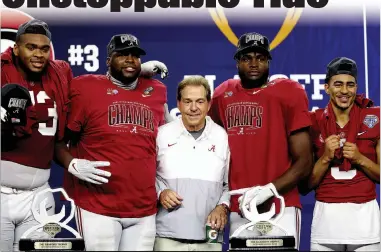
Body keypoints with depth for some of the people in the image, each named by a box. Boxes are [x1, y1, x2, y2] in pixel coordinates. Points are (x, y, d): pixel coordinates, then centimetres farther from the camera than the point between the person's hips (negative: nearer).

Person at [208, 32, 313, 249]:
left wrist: (269, 189, -18)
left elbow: (304, 162, -5)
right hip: (239, 212, 4)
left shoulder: (288, 94, -3)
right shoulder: (222, 96, 9)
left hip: (280, 210, -3)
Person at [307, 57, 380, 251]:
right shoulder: (313, 122, 2)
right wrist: (326, 157, -13)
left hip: (365, 214, 0)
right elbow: (307, 183, 2)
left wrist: (360, 159, -13)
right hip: (326, 215, 0)